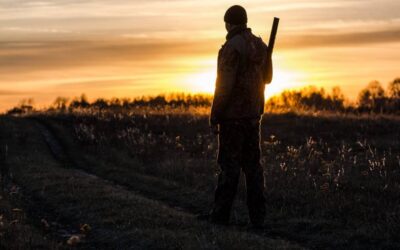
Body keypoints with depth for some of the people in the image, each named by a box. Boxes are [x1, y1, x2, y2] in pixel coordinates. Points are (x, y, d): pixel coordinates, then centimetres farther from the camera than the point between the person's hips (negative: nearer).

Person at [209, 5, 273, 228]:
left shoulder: (232, 47, -16)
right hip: (253, 114, 7)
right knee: (252, 163, 8)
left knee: (229, 164, -3)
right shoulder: (260, 45, 8)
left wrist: (214, 117, -14)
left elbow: (224, 85, -19)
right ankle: (258, 215, 6)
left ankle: (221, 214, 1)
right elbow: (267, 77, 21)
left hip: (233, 115, -7)